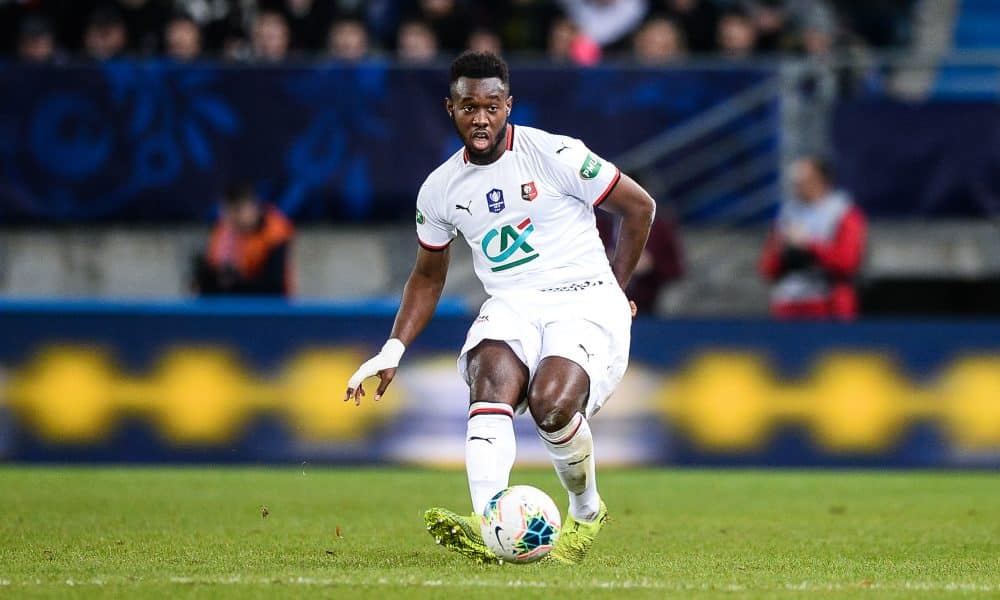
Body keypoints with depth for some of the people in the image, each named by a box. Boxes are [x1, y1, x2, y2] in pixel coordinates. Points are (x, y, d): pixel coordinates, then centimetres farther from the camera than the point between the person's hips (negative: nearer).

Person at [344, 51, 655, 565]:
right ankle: (486, 526, -50)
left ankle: (586, 512, 0)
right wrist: (393, 349, 14)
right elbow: (428, 276, 25)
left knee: (552, 402, -31)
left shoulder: (554, 155, -6)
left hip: (582, 300, -3)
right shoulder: (440, 189, 9)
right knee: (493, 378, -33)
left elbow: (639, 207, 4)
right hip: (510, 306, 3)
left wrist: (615, 289, 7)